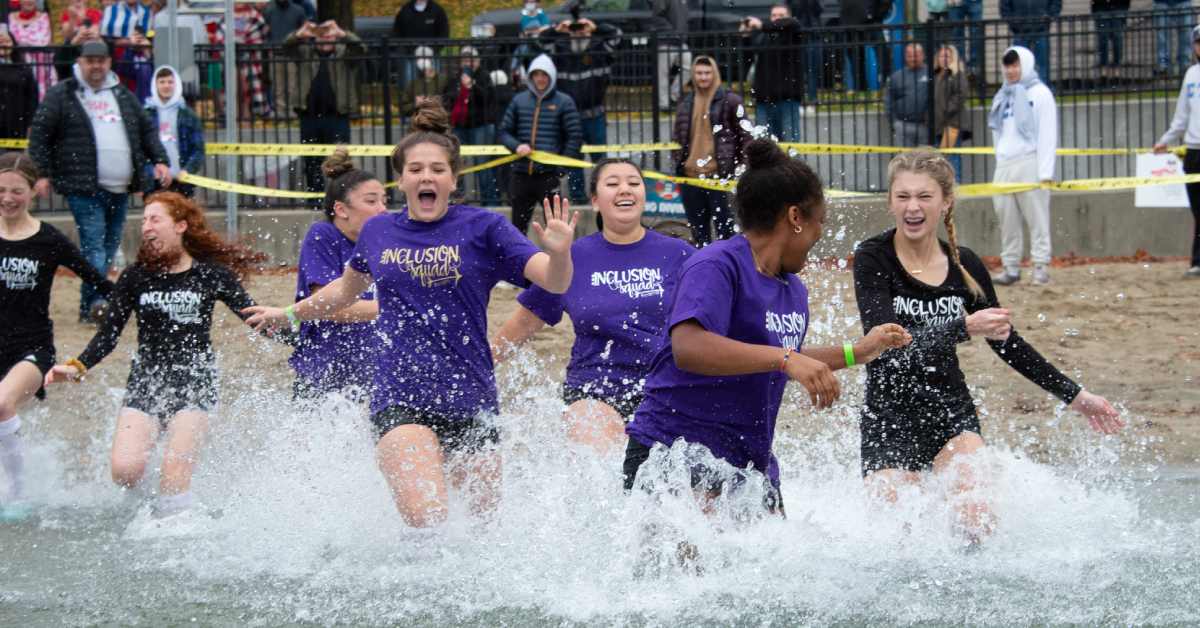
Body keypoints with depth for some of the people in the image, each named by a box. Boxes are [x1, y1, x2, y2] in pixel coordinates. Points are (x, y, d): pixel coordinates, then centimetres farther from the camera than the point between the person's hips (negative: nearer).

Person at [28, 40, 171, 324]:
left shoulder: (123, 96, 19)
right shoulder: (61, 95, 4)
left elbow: (147, 130, 24)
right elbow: (39, 134, 2)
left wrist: (160, 161, 10)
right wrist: (42, 173, -7)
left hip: (120, 189, 6)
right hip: (83, 188, -6)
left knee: (109, 246, 6)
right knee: (94, 244, -17)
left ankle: (89, 308, 12)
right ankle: (95, 302, -26)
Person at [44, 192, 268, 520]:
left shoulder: (212, 275, 1)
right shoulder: (135, 277, 5)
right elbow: (109, 334, 7)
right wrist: (76, 368, -8)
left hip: (194, 383, -2)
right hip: (146, 382, 2)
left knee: (175, 472, -19)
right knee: (125, 471, -16)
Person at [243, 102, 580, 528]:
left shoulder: (482, 228, 0)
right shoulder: (378, 232, 9)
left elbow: (555, 283, -9)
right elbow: (346, 289, 31)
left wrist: (558, 251, -30)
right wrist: (289, 314, 40)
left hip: (470, 400, 0)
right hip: (400, 397, 0)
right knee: (425, 520, -23)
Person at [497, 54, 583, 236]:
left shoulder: (564, 102, 0)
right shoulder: (519, 100, 10)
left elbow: (575, 137, -1)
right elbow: (503, 132, 12)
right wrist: (516, 146, -8)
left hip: (549, 175, -4)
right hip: (521, 174, 4)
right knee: (518, 226, 12)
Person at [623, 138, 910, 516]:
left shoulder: (794, 290, 16)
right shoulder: (715, 267, -13)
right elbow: (688, 348, -30)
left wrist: (856, 353, 35)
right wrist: (785, 359, -35)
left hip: (752, 463, 9)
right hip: (673, 453, -9)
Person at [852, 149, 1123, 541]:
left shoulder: (965, 266, 3)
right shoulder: (873, 259, -10)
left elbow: (1007, 343, 16)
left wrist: (1075, 397, 18)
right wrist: (965, 328, -36)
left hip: (952, 411, 3)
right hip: (890, 417, -3)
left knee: (978, 523, -19)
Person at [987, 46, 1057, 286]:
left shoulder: (1039, 93, -1)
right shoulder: (1004, 96, 19)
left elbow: (1047, 134, -7)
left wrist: (1045, 171, -13)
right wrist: (1000, 161, 10)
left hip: (1029, 164, -6)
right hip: (1004, 166, 7)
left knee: (1037, 217, -6)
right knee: (1007, 218, 5)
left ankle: (1041, 266, -4)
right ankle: (1011, 267, 10)